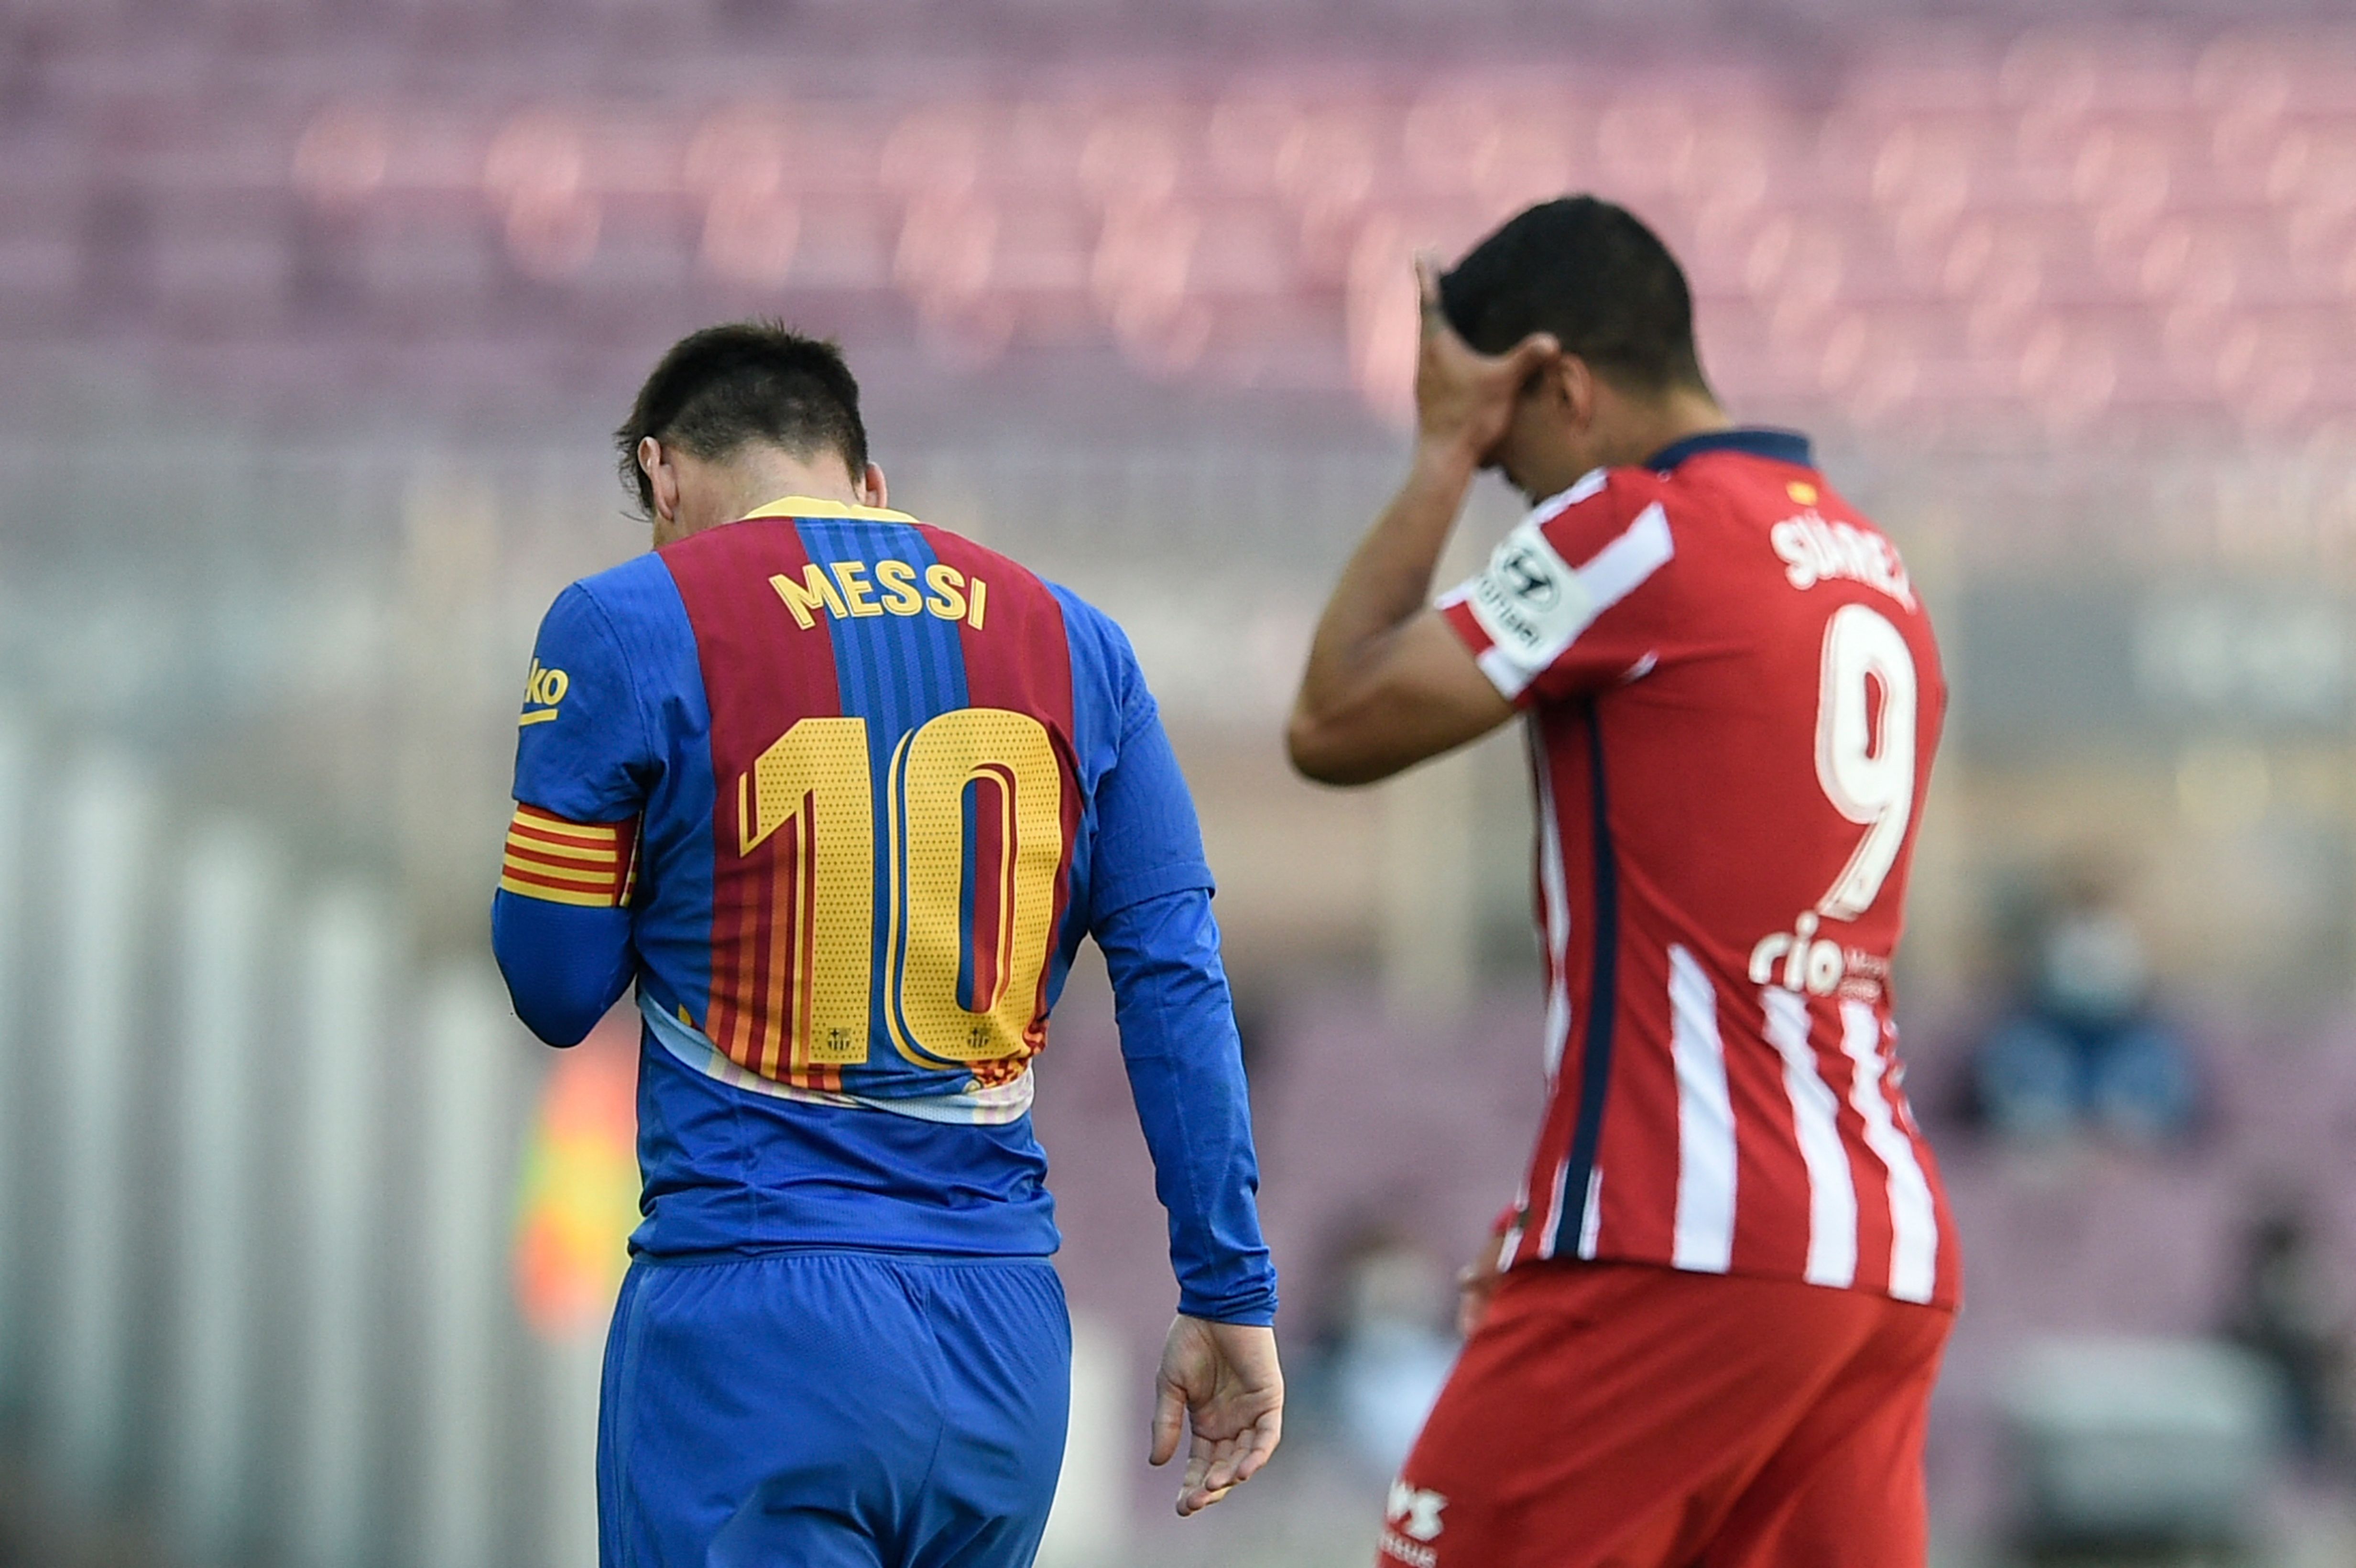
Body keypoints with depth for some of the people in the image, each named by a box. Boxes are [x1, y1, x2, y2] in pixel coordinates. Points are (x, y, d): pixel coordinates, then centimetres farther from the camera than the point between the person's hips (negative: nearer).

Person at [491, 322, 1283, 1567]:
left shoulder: (631, 629, -2)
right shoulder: (1068, 641, 10)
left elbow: (556, 991, 2)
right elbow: (1177, 989, 6)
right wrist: (1231, 1296, 7)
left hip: (749, 1322, -4)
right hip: (1005, 1329, 4)